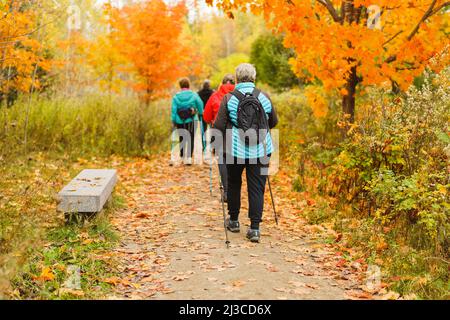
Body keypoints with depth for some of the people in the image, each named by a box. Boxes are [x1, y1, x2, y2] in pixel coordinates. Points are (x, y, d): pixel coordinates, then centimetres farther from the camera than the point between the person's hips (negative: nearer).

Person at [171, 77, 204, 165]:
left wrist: (174, 121, 1)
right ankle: (189, 157, -6)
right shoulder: (194, 95, -4)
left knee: (182, 138, 16)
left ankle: (182, 156, 21)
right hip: (191, 121, -1)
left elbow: (174, 110, -4)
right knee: (190, 139, 4)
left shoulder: (176, 97, -2)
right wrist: (200, 115, 15)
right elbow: (200, 105, -2)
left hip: (180, 121, 1)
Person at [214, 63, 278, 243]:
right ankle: (255, 228, 0)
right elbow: (274, 122, 10)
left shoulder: (229, 98, -7)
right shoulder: (263, 97, -1)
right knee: (257, 188, 4)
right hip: (260, 150, 1)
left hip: (235, 149, -1)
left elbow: (219, 126, -9)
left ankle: (234, 220, 30)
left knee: (234, 184, 19)